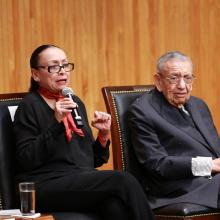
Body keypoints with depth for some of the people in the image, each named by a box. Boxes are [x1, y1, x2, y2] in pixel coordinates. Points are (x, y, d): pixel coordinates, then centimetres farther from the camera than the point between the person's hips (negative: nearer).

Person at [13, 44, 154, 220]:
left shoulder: (76, 103, 20)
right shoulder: (30, 106, 1)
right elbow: (27, 160, -11)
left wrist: (103, 135, 5)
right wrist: (56, 122, -16)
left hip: (84, 182, 5)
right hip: (45, 187, -5)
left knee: (116, 204, -31)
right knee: (122, 180, -28)